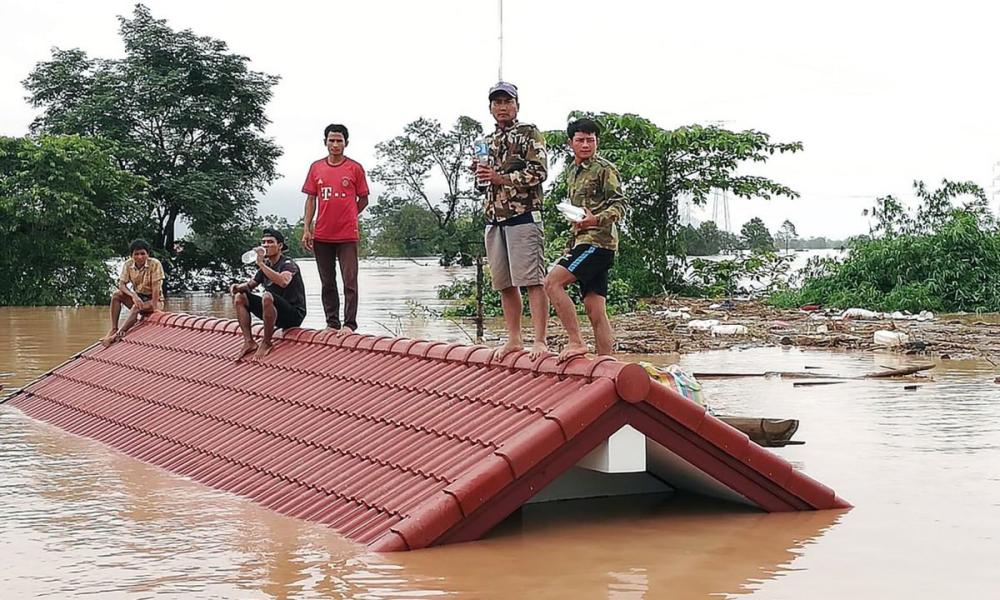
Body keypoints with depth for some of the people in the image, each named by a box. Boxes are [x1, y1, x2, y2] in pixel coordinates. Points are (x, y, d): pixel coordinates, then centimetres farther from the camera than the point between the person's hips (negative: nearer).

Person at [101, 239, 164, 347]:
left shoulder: (155, 264, -18)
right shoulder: (128, 265, -6)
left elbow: (156, 288, -22)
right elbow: (122, 284, -11)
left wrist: (154, 309, -27)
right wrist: (133, 295, -30)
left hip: (154, 300, -5)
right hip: (137, 297, 5)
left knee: (136, 308, -35)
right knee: (116, 294, -20)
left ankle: (118, 334, -37)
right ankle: (113, 329, -23)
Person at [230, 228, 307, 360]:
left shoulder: (288, 264, -12)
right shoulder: (265, 265, 12)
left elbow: (283, 282, -35)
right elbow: (250, 285, 20)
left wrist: (261, 264, -32)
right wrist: (237, 287, -3)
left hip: (294, 314, -8)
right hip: (275, 313, 8)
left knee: (267, 296, -36)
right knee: (239, 297, 2)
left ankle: (266, 344, -21)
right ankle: (249, 342, -7)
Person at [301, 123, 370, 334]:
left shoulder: (355, 168, 1)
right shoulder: (316, 167, 8)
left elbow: (363, 199, 7)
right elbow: (311, 199, 9)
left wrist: (346, 217, 1)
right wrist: (306, 229, 2)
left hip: (347, 235, -3)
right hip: (322, 235, 3)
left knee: (350, 281, -6)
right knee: (327, 283, 9)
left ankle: (350, 324, -2)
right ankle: (332, 323, 16)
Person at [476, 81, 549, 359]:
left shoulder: (529, 133, 0)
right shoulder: (488, 141, 20)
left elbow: (539, 172, -10)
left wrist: (501, 178, -14)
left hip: (523, 216, -7)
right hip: (494, 219, 7)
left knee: (532, 281, -10)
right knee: (505, 284, 9)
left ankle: (540, 341, -12)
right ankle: (514, 339, 15)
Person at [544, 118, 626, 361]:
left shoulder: (604, 169, -3)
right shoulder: (572, 172, 22)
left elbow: (620, 205, -11)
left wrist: (597, 220, -28)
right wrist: (570, 245, 25)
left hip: (598, 240, -8)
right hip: (582, 242, 8)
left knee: (552, 282, -20)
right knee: (595, 310, 4)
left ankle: (576, 342, -17)